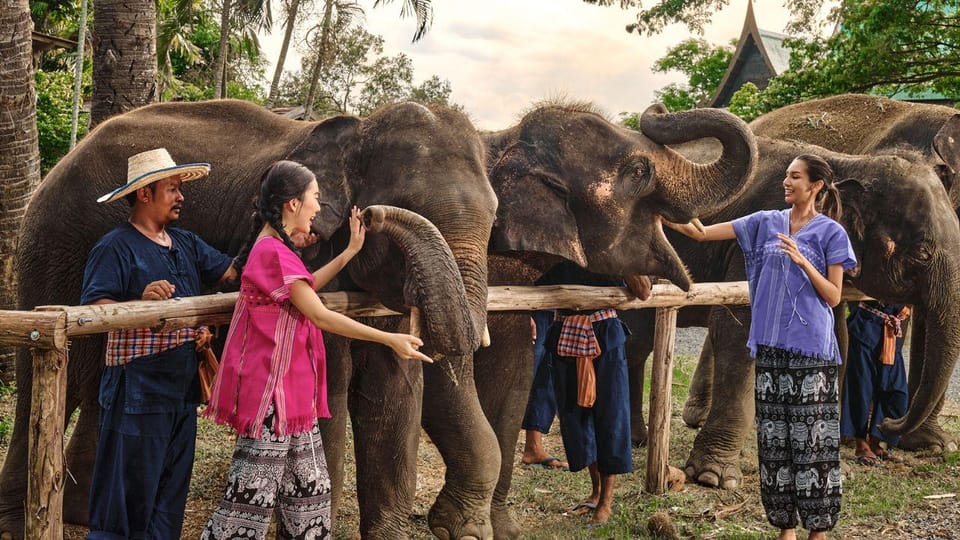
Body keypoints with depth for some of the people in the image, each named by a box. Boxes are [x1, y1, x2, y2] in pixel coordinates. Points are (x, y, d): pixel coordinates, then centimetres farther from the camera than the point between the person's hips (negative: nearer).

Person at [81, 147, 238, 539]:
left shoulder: (186, 244, 15)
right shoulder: (115, 247, -8)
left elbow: (234, 272, 14)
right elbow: (92, 311, -16)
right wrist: (141, 302, -33)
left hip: (182, 390, 8)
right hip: (137, 394, -8)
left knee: (170, 492, 14)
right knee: (128, 492, -3)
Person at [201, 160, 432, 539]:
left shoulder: (274, 248, 14)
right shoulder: (274, 252, -18)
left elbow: (305, 290, 26)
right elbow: (319, 315, -19)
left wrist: (351, 250, 25)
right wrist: (389, 339, -15)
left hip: (293, 389, 10)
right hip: (271, 391, -10)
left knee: (308, 489, 14)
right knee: (252, 492, -4)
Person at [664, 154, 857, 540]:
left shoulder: (831, 232, 0)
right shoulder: (767, 222, 9)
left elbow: (834, 297, -3)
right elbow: (702, 233, 6)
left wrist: (802, 261, -16)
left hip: (810, 348, -4)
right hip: (770, 345, 4)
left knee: (812, 439, -3)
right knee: (774, 438, 6)